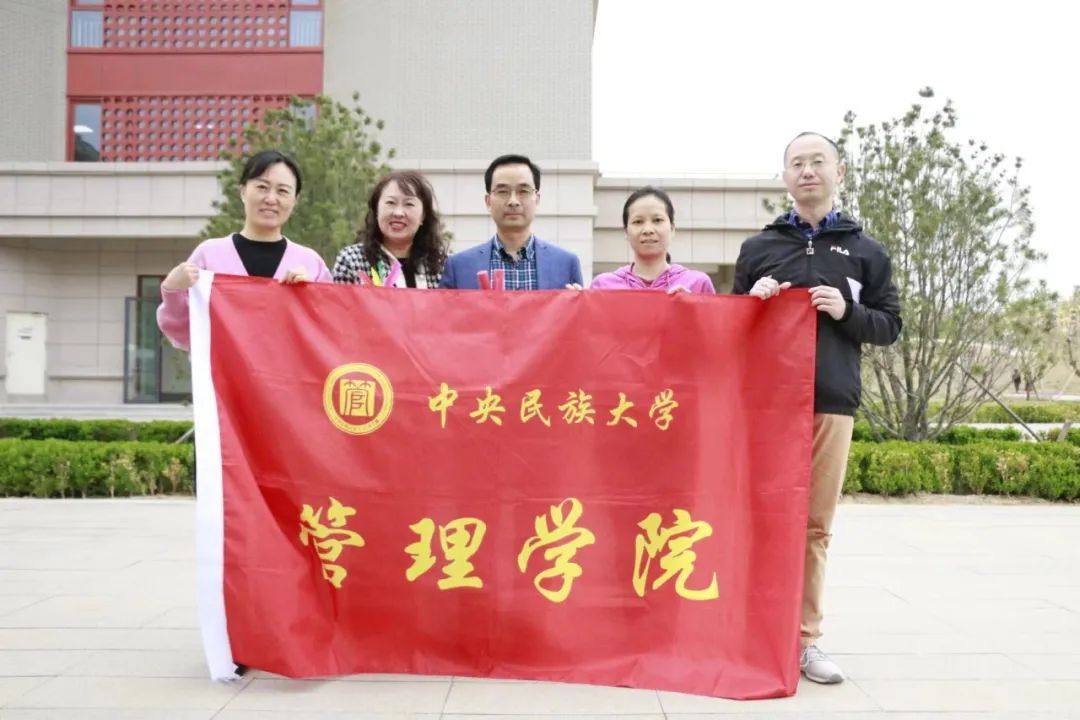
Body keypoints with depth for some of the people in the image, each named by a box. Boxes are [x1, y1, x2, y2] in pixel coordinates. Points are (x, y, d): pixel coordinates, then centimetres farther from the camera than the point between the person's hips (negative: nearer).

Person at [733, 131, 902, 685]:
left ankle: (804, 640, 14)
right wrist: (752, 303, -6)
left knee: (815, 525, 4)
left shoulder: (866, 252, 11)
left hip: (832, 404, 0)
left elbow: (889, 326, 10)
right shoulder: (758, 248, 12)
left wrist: (847, 312, -9)